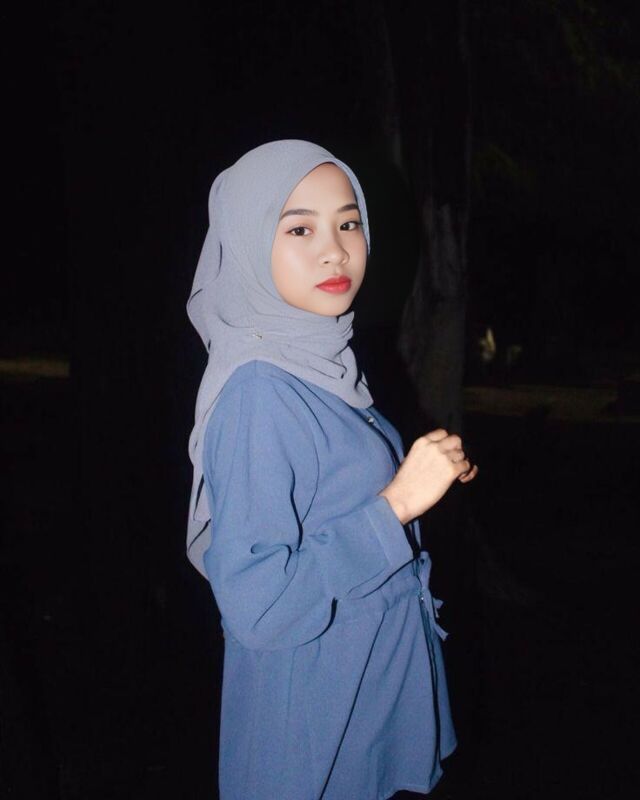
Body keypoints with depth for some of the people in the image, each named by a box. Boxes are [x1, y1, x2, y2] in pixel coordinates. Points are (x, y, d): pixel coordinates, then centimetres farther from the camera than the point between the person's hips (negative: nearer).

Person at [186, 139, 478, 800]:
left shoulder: (322, 359, 1)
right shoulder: (255, 393, -26)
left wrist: (420, 475, 0)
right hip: (313, 704, -8)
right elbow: (254, 606, -29)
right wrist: (395, 502, -29)